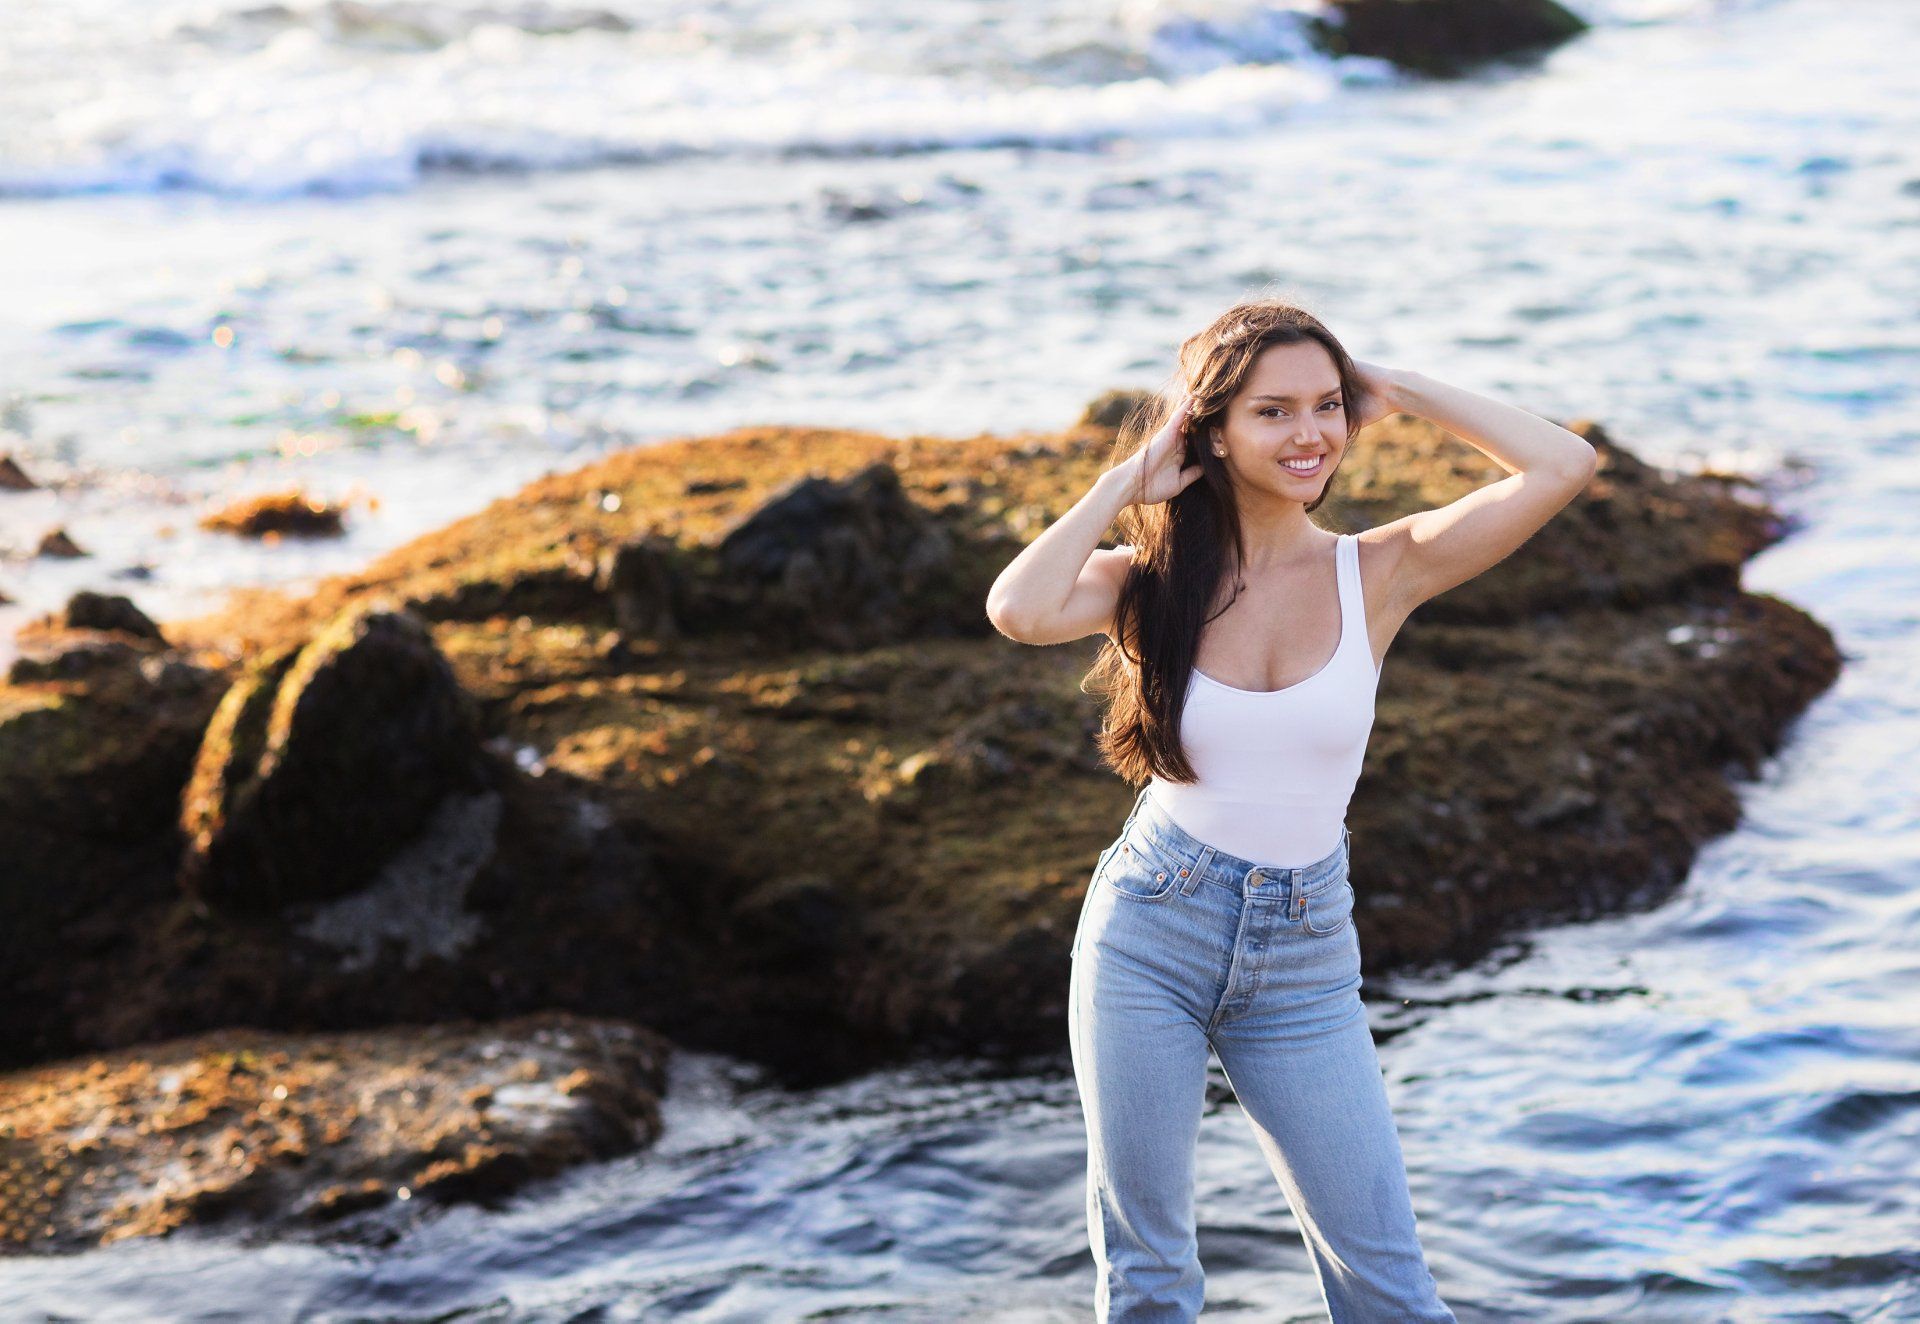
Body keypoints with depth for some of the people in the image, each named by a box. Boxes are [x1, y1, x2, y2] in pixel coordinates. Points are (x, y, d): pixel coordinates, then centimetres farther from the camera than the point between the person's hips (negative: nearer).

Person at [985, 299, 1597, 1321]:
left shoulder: (1381, 572, -3)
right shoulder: (1153, 579, -3)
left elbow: (1562, 466, -13)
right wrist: (1129, 479, -10)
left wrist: (1398, 390, -4)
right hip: (1150, 932, 0)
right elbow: (1019, 611, -24)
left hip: (1305, 958, 1)